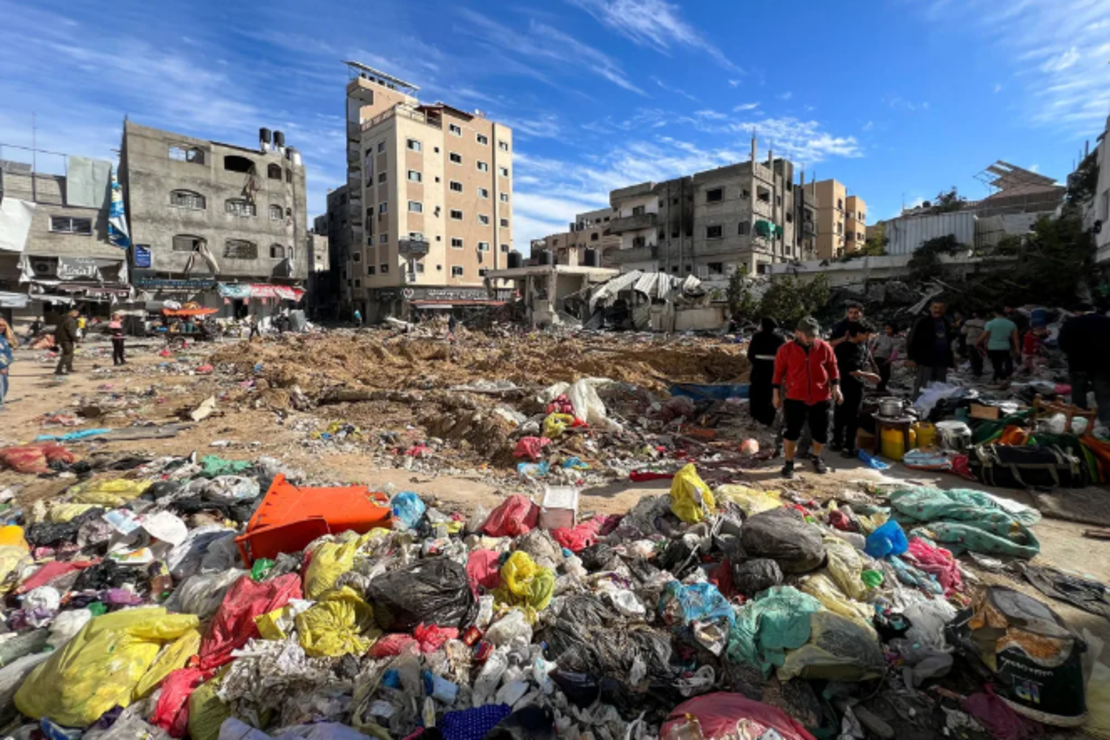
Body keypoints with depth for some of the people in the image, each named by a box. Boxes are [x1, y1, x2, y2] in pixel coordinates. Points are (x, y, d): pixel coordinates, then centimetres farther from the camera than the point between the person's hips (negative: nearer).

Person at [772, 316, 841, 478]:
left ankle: (817, 459, 37)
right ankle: (789, 463, 14)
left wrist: (835, 387, -2)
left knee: (821, 431, 12)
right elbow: (779, 371, 0)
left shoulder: (824, 347, -1)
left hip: (821, 397, 2)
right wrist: (776, 393, 1)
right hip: (795, 397, -2)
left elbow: (832, 367, 8)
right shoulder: (786, 349, -7)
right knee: (792, 431, 0)